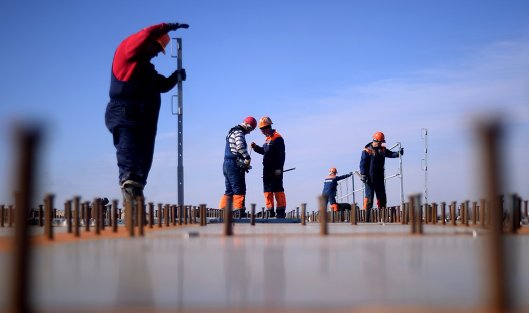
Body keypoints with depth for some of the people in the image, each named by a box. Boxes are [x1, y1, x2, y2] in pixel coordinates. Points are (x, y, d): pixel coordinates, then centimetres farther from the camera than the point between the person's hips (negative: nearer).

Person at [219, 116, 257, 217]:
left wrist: (244, 164, 17)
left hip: (227, 164, 10)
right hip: (235, 165, -10)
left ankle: (223, 209, 13)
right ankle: (238, 210, -9)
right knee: (239, 189, -6)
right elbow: (240, 146, -30)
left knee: (229, 190, 13)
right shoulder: (239, 133, -10)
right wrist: (247, 157, -22)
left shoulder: (232, 132, 23)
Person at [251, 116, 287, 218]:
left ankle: (281, 211, -3)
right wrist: (256, 147, 12)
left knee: (278, 190, -6)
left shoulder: (277, 138, -11)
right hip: (267, 170, 9)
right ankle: (270, 210, 15)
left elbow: (281, 154, -17)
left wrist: (279, 168, -21)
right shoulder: (268, 138, 17)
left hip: (275, 170, -9)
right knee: (267, 190, 10)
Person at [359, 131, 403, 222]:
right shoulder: (367, 151, -8)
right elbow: (362, 164, -10)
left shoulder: (382, 150, 10)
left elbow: (391, 154, 5)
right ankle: (366, 218, -4)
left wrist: (398, 153, -16)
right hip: (370, 179, -6)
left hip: (379, 178, 7)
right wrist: (363, 175, -17)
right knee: (369, 197, -7)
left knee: (382, 197, 10)